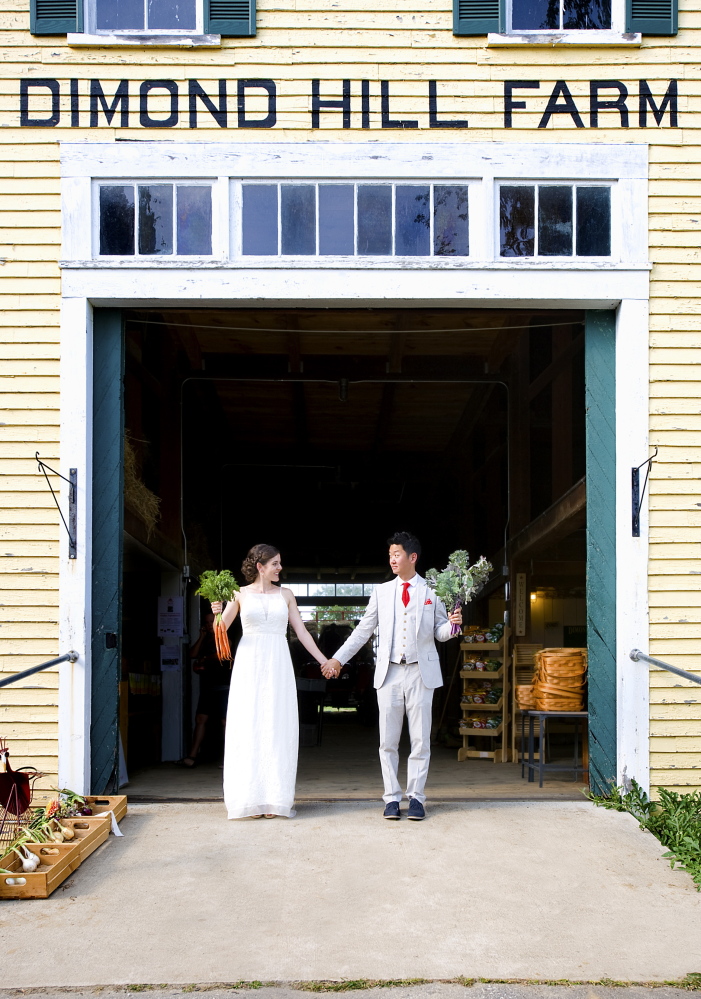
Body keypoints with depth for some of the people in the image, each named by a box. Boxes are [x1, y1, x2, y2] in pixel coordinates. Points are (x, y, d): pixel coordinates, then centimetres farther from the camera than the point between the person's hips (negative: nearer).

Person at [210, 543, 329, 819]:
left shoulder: (285, 594, 11)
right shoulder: (241, 594, 6)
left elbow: (301, 631, 11)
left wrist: (323, 660, 6)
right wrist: (217, 612, -14)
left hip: (278, 665, 2)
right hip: (249, 664, -1)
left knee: (277, 729, -2)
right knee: (248, 728, -3)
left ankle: (274, 798, 3)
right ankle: (251, 798, 2)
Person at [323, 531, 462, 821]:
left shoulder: (432, 592, 5)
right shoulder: (381, 591, 10)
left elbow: (439, 633, 6)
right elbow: (363, 630, 12)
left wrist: (452, 624, -16)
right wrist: (338, 658, 9)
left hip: (421, 672, -1)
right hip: (390, 672, 2)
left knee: (420, 740, 2)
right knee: (388, 741, 3)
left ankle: (416, 797, 10)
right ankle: (392, 798, 11)